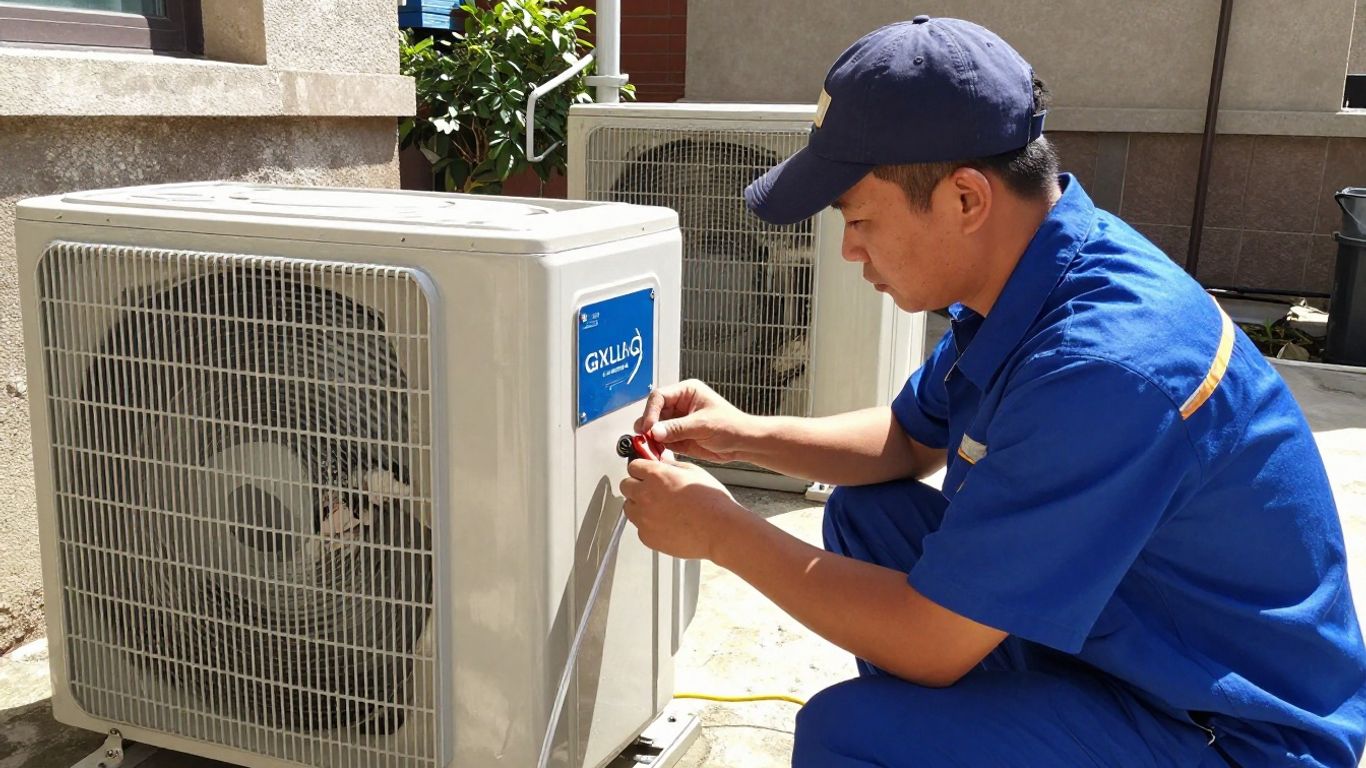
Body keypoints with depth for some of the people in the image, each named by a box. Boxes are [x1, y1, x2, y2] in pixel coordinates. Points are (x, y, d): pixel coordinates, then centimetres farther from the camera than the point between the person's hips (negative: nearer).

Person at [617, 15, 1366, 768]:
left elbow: (930, 644, -26)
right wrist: (745, 435, -1)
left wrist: (722, 532, -16)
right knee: (862, 516, 10)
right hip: (1102, 623, 9)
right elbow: (911, 438, 13)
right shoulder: (1022, 279, -4)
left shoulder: (1104, 363, -32)